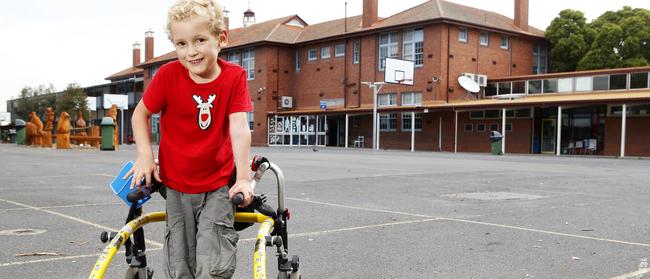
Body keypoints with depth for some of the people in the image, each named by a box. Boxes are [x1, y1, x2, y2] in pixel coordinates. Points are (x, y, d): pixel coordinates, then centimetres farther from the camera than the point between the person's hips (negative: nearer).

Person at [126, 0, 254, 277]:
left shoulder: (234, 76, -13)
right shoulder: (168, 75, -12)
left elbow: (239, 128, -19)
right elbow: (140, 114, 1)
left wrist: (243, 177, -24)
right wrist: (145, 157, -8)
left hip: (218, 186, -1)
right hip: (177, 186, 2)